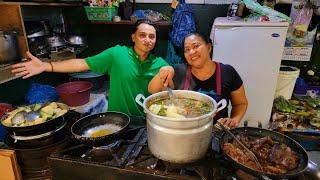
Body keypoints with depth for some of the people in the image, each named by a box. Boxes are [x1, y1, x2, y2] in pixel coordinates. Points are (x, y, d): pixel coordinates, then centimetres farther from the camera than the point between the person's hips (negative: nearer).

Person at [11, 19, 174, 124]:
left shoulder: (159, 63, -3)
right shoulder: (117, 53, -10)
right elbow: (83, 64, -9)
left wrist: (169, 74, -26)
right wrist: (46, 66, -15)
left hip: (144, 121, 2)